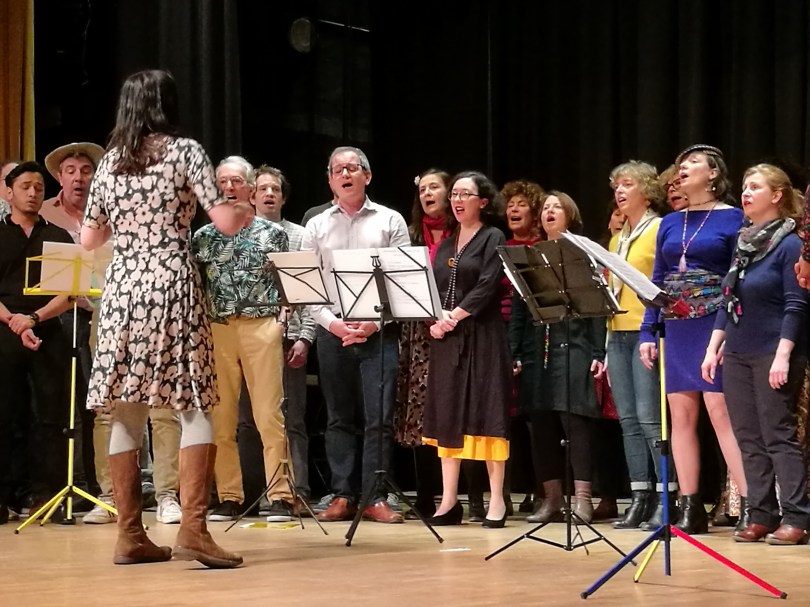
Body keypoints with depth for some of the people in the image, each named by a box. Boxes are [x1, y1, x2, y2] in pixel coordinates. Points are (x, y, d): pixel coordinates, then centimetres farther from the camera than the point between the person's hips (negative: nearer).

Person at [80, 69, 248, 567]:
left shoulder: (110, 161, 13)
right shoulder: (185, 150, 0)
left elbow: (89, 239, 16)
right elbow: (225, 222, -7)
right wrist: (246, 212, 14)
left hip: (122, 290, 5)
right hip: (172, 287, -5)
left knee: (126, 414, 6)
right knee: (196, 405, -3)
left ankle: (130, 536, 8)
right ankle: (193, 529, -15)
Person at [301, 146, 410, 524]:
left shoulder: (390, 222, 6)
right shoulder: (317, 226, 11)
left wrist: (375, 323, -11)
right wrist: (332, 323, -9)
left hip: (379, 332, -2)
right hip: (332, 332, 2)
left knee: (379, 418, -6)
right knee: (339, 418, 5)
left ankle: (374, 497, -3)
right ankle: (343, 496, 9)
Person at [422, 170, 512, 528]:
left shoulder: (492, 238, -1)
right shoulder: (446, 245, 17)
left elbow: (488, 286, -12)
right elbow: (430, 290, 12)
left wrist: (455, 316, -16)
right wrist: (434, 320, -7)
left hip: (481, 338, -6)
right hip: (445, 339, 6)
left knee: (485, 414, -6)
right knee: (448, 415, 5)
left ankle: (496, 501, -3)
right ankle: (449, 500, 9)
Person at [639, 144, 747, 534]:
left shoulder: (732, 218, 0)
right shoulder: (670, 224, 15)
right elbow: (657, 281, 15)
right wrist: (647, 333, 8)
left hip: (715, 325, -5)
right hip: (676, 328, 5)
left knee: (722, 411, -11)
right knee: (681, 416, 4)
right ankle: (689, 507, 8)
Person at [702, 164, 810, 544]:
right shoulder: (742, 242, 12)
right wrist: (713, 348, 11)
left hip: (773, 355, -7)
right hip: (736, 354, 7)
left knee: (779, 437, -7)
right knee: (748, 439, 6)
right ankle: (761, 516, 11)